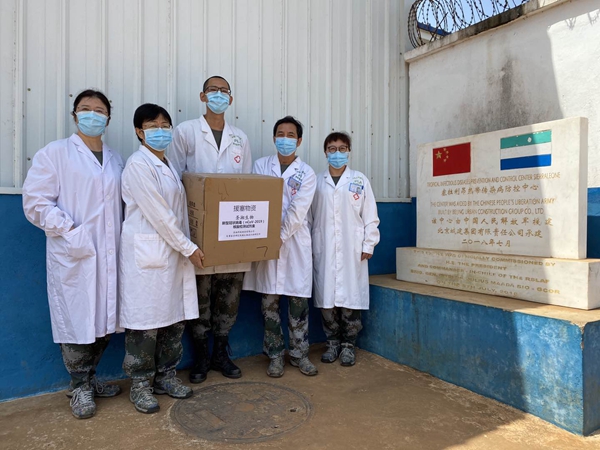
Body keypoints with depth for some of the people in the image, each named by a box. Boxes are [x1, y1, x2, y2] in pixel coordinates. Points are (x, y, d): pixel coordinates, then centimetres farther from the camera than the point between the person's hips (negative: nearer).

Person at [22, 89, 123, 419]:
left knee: (105, 319, 11)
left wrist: (123, 238, 5)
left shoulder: (115, 160, 16)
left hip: (108, 255, 5)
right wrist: (69, 231, -12)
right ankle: (79, 386, 20)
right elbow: (35, 201, -6)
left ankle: (89, 377, 30)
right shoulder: (54, 154, 0)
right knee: (77, 320, 1)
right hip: (73, 255, -5)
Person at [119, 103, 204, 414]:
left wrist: (185, 248, 7)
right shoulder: (138, 164, -11)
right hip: (146, 254, -8)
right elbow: (158, 214, -16)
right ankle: (140, 384, 19)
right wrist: (189, 248, -11)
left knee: (175, 317, 12)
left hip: (174, 252, 8)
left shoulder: (169, 166, 14)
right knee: (146, 320, 2)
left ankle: (166, 376, 27)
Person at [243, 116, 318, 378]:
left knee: (299, 300, 4)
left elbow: (298, 211, -6)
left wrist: (281, 237, -13)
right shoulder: (260, 166, 7)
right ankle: (275, 355, 20)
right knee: (269, 301, 5)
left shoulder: (306, 173, 4)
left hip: (295, 242, 0)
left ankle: (299, 353, 20)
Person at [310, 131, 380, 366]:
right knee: (326, 298, 5)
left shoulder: (360, 180, 4)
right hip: (323, 250, 1)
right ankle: (332, 342, 22)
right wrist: (308, 245, 3)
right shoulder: (317, 181, 7)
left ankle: (348, 345, 18)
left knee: (351, 298, 2)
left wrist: (368, 245, 0)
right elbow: (309, 215, 6)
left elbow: (370, 216, 4)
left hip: (352, 250, -1)